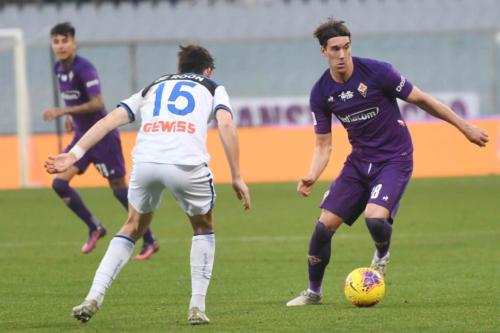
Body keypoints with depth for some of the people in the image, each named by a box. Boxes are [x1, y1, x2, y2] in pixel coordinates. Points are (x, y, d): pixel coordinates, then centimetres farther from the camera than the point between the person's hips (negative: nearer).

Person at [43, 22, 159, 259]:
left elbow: (97, 103, -29)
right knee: (59, 183, -6)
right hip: (82, 137, 8)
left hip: (102, 136, -8)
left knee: (120, 190, -2)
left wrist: (64, 112, -31)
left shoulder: (84, 69, -20)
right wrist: (72, 117, 13)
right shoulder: (59, 69, 6)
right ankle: (94, 228, 8)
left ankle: (149, 241, 10)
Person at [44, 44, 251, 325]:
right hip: (187, 164, -2)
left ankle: (94, 297, 10)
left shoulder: (154, 87, 32)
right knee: (204, 228, 24)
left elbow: (111, 119, 20)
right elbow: (226, 125, 4)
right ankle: (197, 307, 16)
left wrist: (75, 154, 15)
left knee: (133, 227, 25)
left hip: (145, 162, 3)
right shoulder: (213, 88, 24)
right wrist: (237, 177, 4)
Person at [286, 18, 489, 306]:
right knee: (325, 224, -3)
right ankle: (313, 292, 18)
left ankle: (382, 256, 8)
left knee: (374, 216, -28)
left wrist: (465, 127, -4)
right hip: (359, 161, 4)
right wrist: (312, 177, -17)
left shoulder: (376, 72, -17)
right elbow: (323, 145, 3)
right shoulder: (321, 93, -4)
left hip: (394, 160, -4)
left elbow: (422, 100, -7)